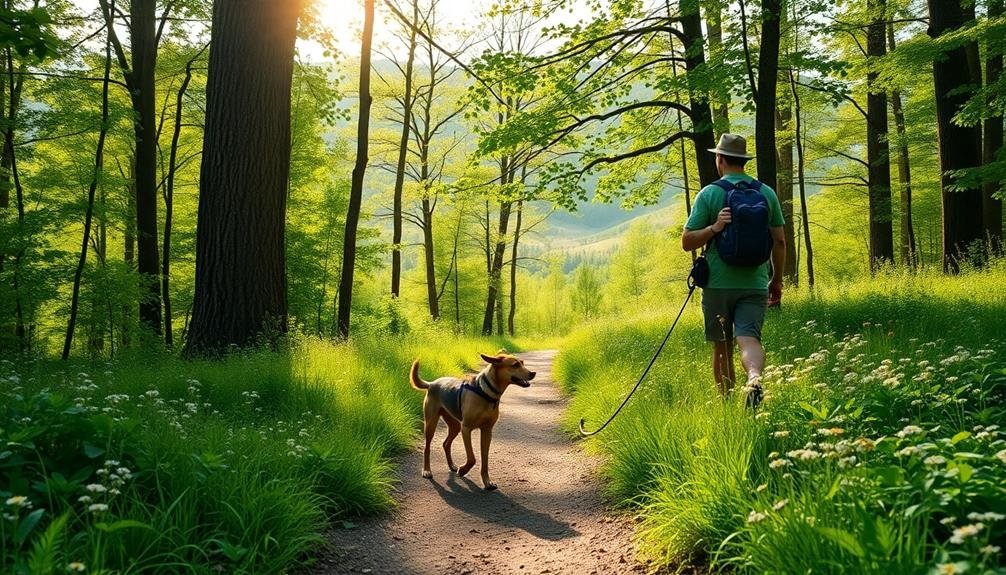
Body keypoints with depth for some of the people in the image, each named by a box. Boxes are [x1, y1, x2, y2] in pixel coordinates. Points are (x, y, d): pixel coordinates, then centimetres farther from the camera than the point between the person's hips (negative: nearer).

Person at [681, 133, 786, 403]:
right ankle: (755, 378, -40)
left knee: (722, 348, 11)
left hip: (718, 283, -1)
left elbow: (686, 242, -6)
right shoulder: (767, 193, 7)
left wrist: (714, 228, -16)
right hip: (755, 283, 1)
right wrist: (777, 281, 17)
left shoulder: (709, 193, -1)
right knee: (749, 339, -9)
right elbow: (779, 241, 9)